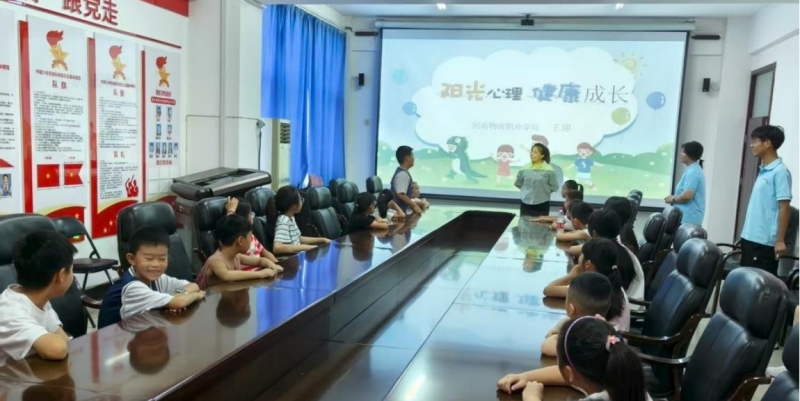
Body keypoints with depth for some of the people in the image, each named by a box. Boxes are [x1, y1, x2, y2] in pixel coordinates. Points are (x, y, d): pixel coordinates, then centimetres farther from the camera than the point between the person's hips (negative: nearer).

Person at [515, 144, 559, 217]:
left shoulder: (549, 170, -8)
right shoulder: (525, 168, 1)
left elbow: (554, 187, -4)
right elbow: (518, 183, 11)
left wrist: (543, 190, -4)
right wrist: (526, 190, 4)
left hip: (542, 205, -3)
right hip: (525, 204, 3)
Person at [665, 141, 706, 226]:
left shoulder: (692, 172, -16)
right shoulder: (694, 170, 17)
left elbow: (687, 195, -24)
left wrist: (673, 199, -7)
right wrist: (674, 198, 10)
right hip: (691, 217, 10)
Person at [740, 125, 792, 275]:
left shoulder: (780, 172, -12)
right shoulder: (763, 171, 13)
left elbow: (784, 208, -15)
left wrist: (780, 240, -18)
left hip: (765, 242, -9)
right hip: (750, 238, 9)